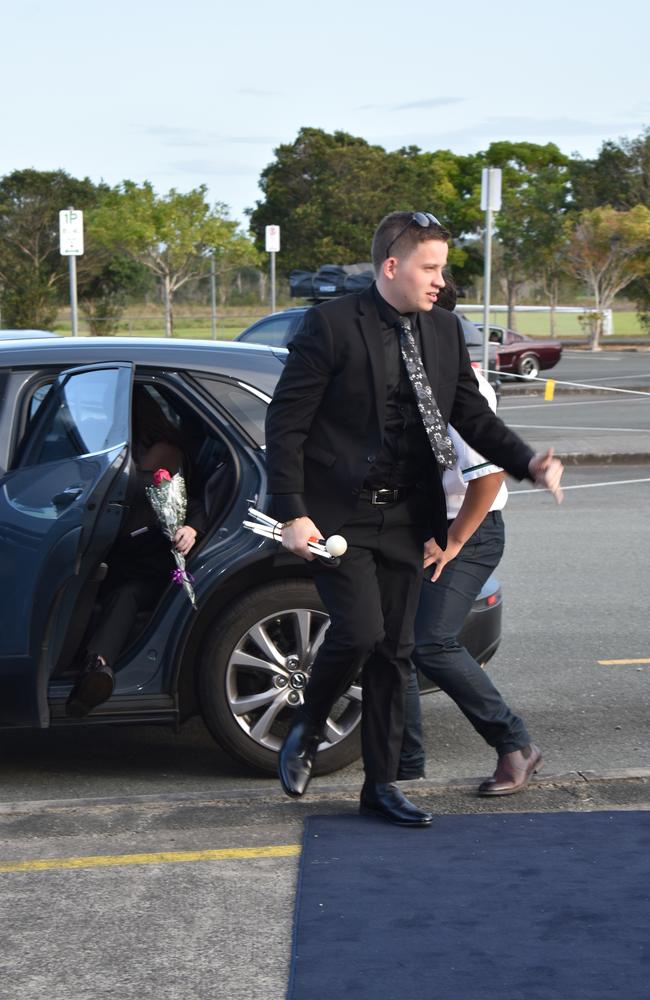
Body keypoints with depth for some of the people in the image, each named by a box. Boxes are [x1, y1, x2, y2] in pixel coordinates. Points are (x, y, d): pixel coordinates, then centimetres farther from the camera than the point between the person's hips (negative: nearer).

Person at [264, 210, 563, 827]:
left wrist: (528, 463, -5)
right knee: (359, 631, -17)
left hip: (404, 520, 6)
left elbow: (473, 416, 12)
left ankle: (381, 785, 18)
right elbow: (285, 424, -10)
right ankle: (306, 731, 12)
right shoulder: (332, 325, -10)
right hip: (338, 516, -6)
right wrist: (292, 513, -16)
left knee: (394, 652, 7)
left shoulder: (444, 331, 8)